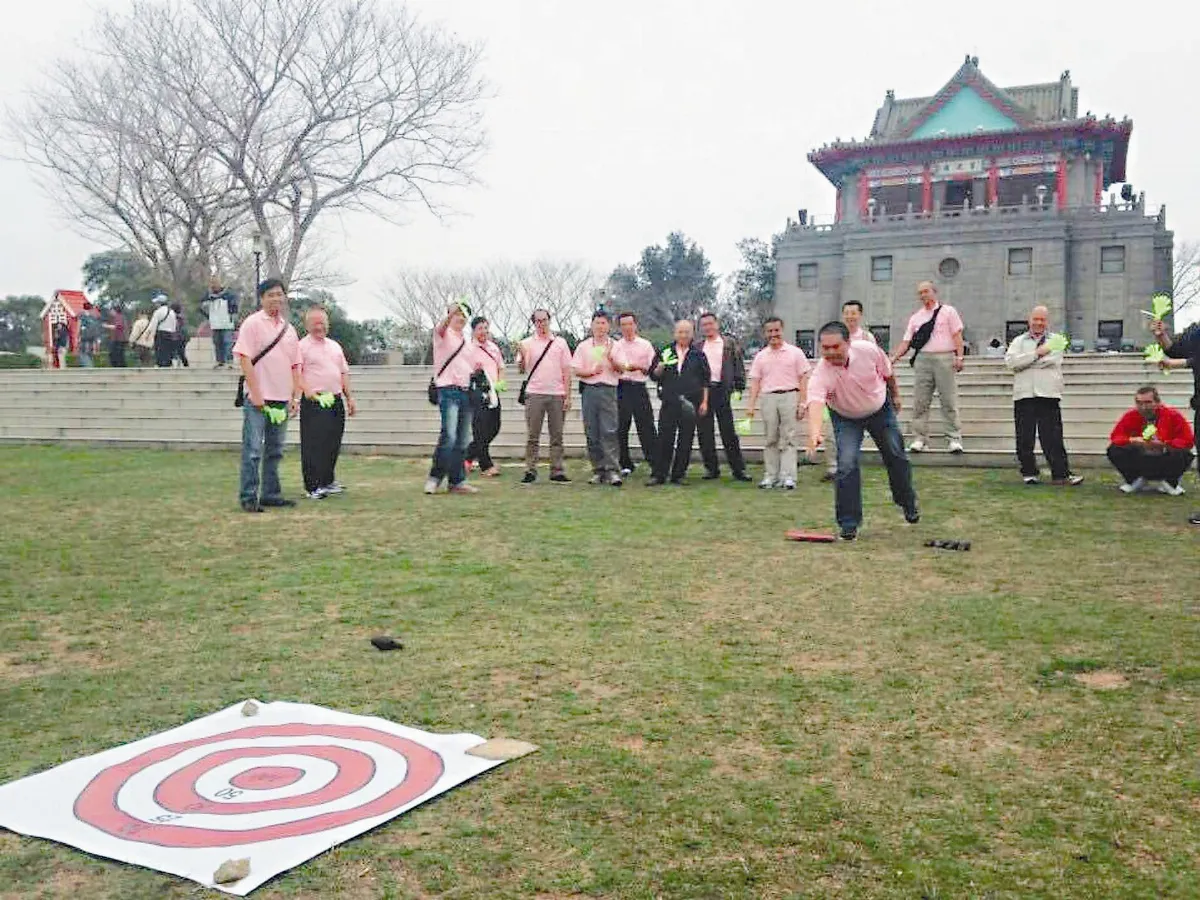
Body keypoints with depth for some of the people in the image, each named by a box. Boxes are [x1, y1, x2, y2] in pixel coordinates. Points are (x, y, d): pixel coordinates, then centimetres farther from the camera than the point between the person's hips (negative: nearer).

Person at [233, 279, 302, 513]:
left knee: (275, 451, 11)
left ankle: (271, 494, 19)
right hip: (257, 399, -6)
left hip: (282, 399, 6)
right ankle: (248, 497, 0)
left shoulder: (288, 329, 15)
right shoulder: (253, 323, -3)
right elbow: (244, 359, -10)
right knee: (253, 450, -5)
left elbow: (295, 366, 17)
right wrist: (255, 394, -15)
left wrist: (296, 397, 8)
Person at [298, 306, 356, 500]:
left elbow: (344, 373, 22)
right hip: (314, 401, -7)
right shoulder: (302, 346, -2)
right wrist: (306, 390, -27)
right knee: (313, 444, -6)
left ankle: (328, 481, 22)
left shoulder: (335, 346, 19)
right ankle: (313, 486, -2)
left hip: (336, 401, 7)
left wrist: (349, 397, 17)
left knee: (333, 443, 11)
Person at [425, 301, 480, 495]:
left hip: (466, 392, 7)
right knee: (449, 436, -18)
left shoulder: (467, 340, 22)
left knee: (462, 441, 6)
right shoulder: (444, 334, 2)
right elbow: (441, 328, -23)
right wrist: (451, 313, -41)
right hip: (448, 391, -7)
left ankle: (457, 481, 10)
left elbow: (474, 365, 30)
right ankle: (435, 477, -7)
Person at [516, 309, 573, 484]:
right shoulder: (526, 343, 7)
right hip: (534, 394, -1)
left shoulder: (560, 343, 10)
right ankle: (530, 471, 4)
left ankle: (557, 472, 8)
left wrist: (568, 396, 2)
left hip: (557, 395, 1)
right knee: (532, 436, 0)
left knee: (557, 436, 4)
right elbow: (521, 370, 4)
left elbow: (566, 371, 8)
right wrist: (522, 356, -17)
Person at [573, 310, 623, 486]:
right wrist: (592, 371, -10)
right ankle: (598, 471, 9)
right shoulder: (583, 346, 11)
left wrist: (610, 357, -15)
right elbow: (577, 370, 6)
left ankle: (612, 471, -12)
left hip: (608, 390, -2)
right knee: (591, 433, 3)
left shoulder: (614, 345, 9)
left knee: (609, 431, -11)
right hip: (589, 390, 2)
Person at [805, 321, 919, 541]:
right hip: (846, 418, -2)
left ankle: (907, 502, 40)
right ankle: (849, 524, -6)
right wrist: (814, 433, -69)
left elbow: (887, 372, -6)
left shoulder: (869, 350, -28)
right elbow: (815, 403, -52)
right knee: (847, 465, -18)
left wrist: (895, 395, 10)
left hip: (881, 409, 2)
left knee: (896, 456, 12)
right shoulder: (820, 373, -35)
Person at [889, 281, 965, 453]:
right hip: (922, 359, 3)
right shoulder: (915, 317, 17)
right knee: (920, 401, -1)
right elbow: (906, 341, 12)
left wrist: (959, 357, -9)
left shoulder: (948, 311, 9)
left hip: (944, 358, -3)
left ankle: (955, 439, 0)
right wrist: (893, 358, -2)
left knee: (949, 400, -3)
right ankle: (919, 438, 2)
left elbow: (957, 335, 3)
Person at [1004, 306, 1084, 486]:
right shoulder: (1019, 341, 15)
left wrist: (1024, 363, -5)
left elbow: (1053, 361, -7)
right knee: (1025, 438, 2)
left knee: (1053, 437, -3)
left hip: (1048, 395, -1)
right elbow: (1010, 362, -3)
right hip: (1023, 395, 1)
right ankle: (1029, 473, 12)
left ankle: (1061, 474, -2)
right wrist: (1036, 353, -8)